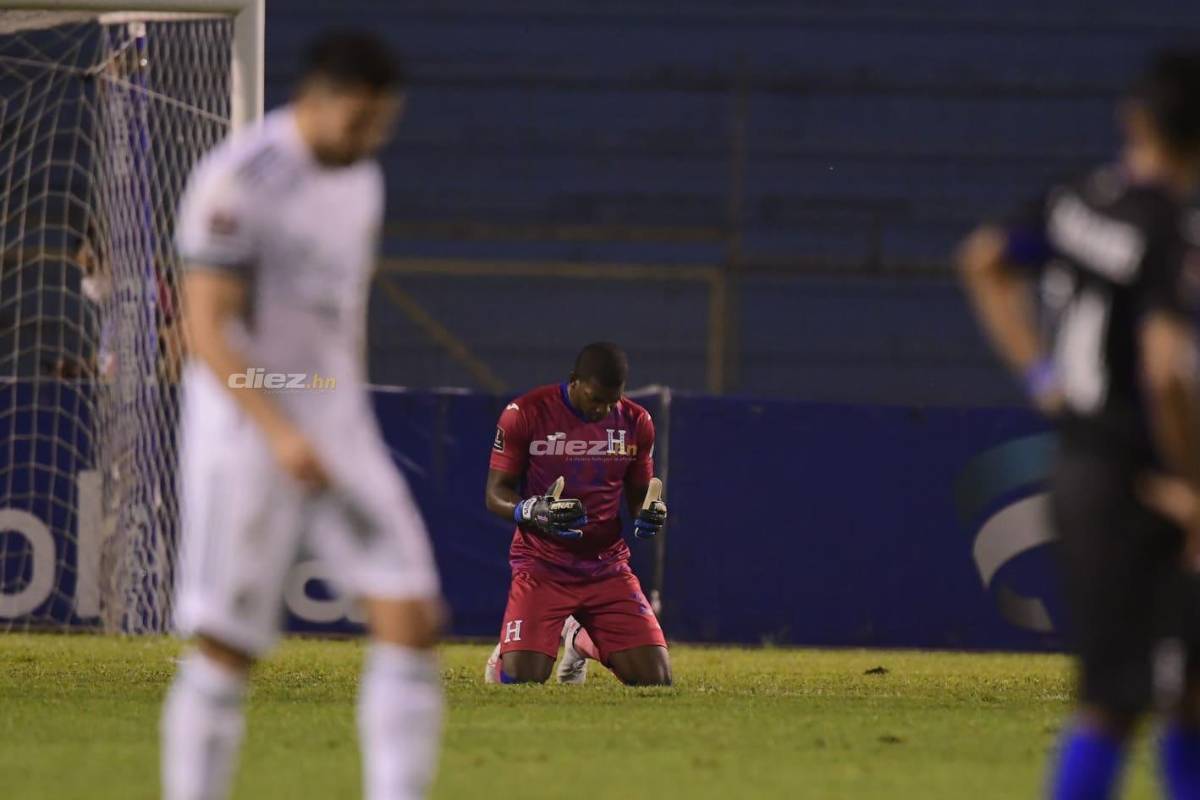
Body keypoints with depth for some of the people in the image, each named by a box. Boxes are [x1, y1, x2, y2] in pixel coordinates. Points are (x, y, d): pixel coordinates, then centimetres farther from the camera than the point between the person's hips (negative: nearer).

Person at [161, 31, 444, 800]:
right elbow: (206, 328, -18)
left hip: (336, 425, 7)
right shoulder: (238, 181, -14)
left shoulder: (361, 182, 11)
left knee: (411, 615, -6)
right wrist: (279, 434, -27)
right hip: (245, 426, -7)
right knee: (227, 645, -4)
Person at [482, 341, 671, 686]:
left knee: (656, 678, -6)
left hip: (609, 567, 4)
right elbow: (495, 495, -6)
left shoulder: (636, 422, 3)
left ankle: (581, 641, 27)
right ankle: (506, 651, 23)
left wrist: (649, 516, -12)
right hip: (542, 565, -3)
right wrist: (531, 512, -28)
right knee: (520, 680, -18)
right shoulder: (525, 414, -9)